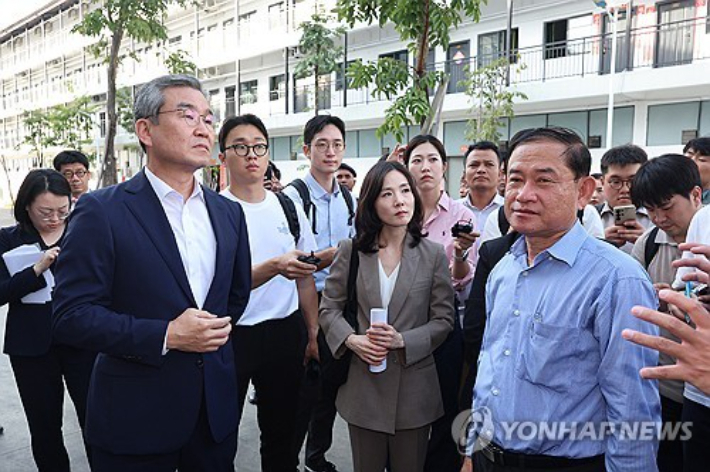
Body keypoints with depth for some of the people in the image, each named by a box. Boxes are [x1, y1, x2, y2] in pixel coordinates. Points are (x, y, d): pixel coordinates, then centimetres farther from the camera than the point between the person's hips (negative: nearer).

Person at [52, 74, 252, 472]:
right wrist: (165, 336, -20)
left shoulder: (229, 213, 4)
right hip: (136, 417, -4)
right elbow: (72, 315, -14)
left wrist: (214, 331, 5)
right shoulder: (102, 211, -11)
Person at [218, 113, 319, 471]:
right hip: (231, 334, -3)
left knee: (281, 432, 17)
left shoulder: (290, 209, 5)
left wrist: (314, 334, 7)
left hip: (285, 333, 4)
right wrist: (275, 266, -32)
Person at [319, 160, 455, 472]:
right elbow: (329, 308, 2)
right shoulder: (351, 251, -1)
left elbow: (444, 320, -2)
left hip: (414, 385, 0)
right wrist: (351, 340, -15)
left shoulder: (433, 254, -3)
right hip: (363, 384, 1)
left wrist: (403, 340, -17)